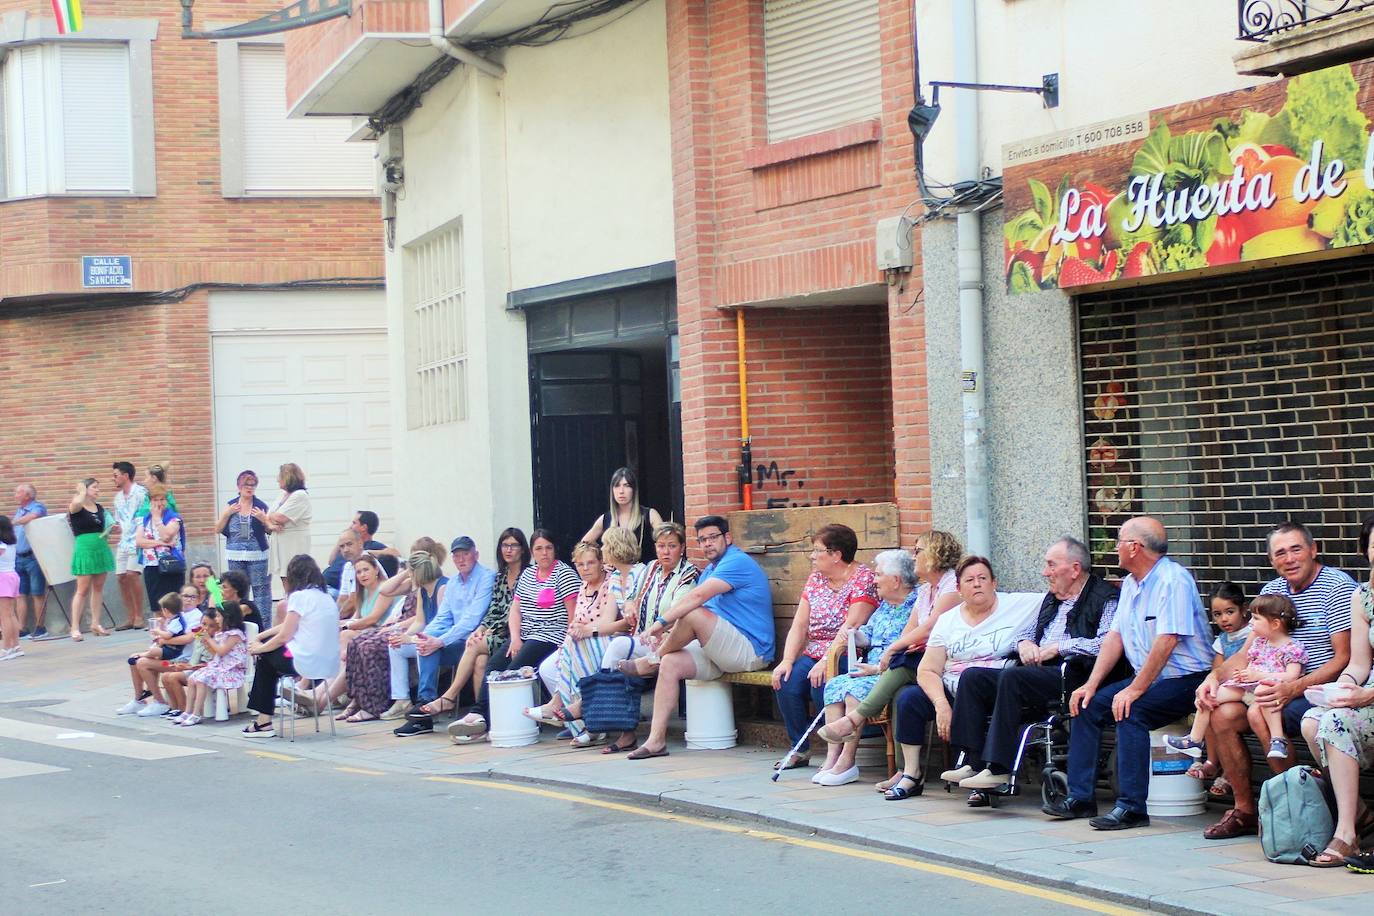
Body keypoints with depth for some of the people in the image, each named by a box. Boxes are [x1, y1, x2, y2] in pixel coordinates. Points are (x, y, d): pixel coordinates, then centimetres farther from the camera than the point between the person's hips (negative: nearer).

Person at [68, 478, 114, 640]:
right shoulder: (76, 508, -7)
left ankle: (95, 624, 15)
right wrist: (82, 492, -13)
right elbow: (77, 503, -33)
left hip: (101, 548, 6)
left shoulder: (100, 508, 13)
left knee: (98, 588, 9)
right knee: (83, 590, -6)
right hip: (85, 549, -6)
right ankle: (75, 628, -3)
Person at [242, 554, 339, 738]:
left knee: (265, 655, 16)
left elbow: (284, 636, -10)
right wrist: (261, 636, 17)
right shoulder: (325, 597, 14)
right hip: (327, 660, 8)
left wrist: (260, 648, 7)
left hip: (304, 661, -8)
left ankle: (264, 721, 19)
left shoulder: (299, 596, -11)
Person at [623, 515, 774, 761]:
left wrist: (661, 622, -24)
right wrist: (666, 630, -4)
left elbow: (698, 596, -23)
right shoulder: (711, 570, 21)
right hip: (720, 653, 10)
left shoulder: (737, 562, -12)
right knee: (670, 663, -10)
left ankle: (654, 659, -2)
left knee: (695, 614, -28)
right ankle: (656, 740, -14)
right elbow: (686, 607, 15)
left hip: (750, 650, -10)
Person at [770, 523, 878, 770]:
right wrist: (787, 660, -6)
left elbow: (851, 627, -19)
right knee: (786, 682, -19)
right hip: (813, 655, 7)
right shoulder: (815, 578, 15)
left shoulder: (863, 578, -9)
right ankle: (799, 749, -4)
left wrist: (827, 662, -26)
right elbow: (799, 625, 9)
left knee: (821, 684, -32)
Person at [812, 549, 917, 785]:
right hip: (872, 673, 9)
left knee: (856, 688, -28)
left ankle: (846, 761, -25)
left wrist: (877, 669, -19)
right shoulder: (884, 606, 21)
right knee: (835, 684, -12)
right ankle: (832, 756, -19)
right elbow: (867, 638, 28)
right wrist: (852, 633, 5)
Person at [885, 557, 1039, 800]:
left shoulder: (1018, 607, 2)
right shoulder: (948, 620, 10)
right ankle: (912, 775, -6)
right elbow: (927, 671, 4)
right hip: (950, 693, 4)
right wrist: (941, 704, -15)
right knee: (908, 697, -16)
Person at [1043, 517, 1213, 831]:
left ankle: (1132, 806, -27)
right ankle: (1080, 798, 2)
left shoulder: (1173, 579, -17)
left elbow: (1166, 642, -25)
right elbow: (1115, 636, 12)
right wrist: (1092, 684, 2)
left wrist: (1135, 689, -26)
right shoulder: (1130, 583, 13)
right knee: (1087, 705, -1)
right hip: (1147, 679, 9)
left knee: (1131, 711, -30)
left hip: (1184, 679, -9)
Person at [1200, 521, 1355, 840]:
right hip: (1290, 689, 8)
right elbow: (1248, 652, 12)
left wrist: (1293, 688, -30)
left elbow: (1345, 659, -19)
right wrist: (1214, 677, -7)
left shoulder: (1338, 587, -13)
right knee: (1222, 715, -9)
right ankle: (1245, 811, 2)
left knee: (1260, 714, -29)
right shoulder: (1273, 590, 10)